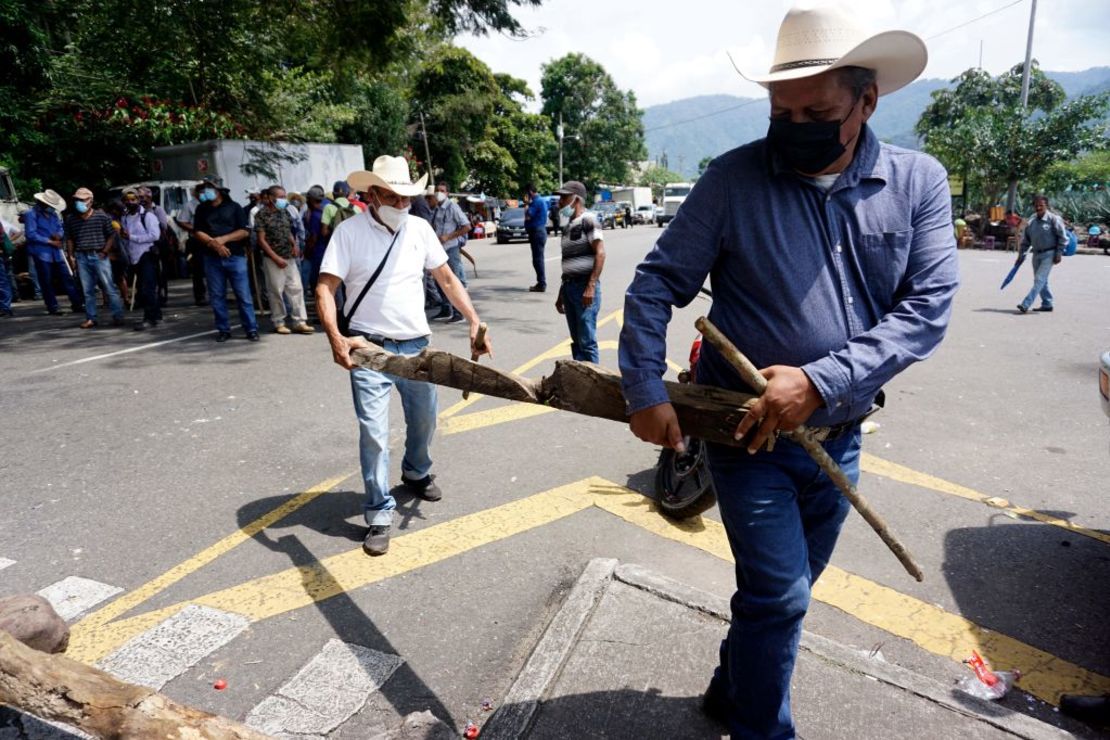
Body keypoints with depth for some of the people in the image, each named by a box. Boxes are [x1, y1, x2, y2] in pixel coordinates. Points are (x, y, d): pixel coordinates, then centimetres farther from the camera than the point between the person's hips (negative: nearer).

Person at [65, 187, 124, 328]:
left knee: (109, 287, -4)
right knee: (87, 290, 7)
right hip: (82, 257, 4)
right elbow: (69, 238, 15)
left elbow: (112, 235, 1)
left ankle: (118, 316, 0)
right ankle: (91, 318, 12)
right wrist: (71, 255, 6)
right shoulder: (71, 219, 9)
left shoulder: (102, 216, -1)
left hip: (99, 256, -3)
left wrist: (105, 252, -6)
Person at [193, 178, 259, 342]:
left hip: (235, 256, -3)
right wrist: (214, 243, -11)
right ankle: (223, 330, 12)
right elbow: (198, 232, 5)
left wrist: (224, 239, -11)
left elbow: (244, 231, -1)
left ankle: (251, 329, 0)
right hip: (212, 258, 3)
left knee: (243, 295, -5)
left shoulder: (234, 207, 6)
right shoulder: (202, 209, 13)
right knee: (216, 296, 4)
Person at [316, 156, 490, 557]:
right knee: (373, 432, -7)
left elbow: (447, 278, 7)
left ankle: (416, 473, 48)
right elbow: (325, 287, -13)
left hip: (417, 344, 4)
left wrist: (475, 322, -4)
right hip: (369, 347, -4)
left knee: (424, 420, 19)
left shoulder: (419, 228, 2)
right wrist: (335, 336, -30)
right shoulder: (350, 231, -9)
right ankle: (380, 514, 8)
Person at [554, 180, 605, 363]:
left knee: (587, 341, -6)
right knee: (576, 341, 11)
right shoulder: (568, 225, 17)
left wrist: (591, 287, -20)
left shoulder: (588, 220, -6)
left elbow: (600, 254, -14)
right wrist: (561, 292, 19)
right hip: (569, 286, 8)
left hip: (585, 286, -8)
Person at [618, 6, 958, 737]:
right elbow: (656, 284, -8)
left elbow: (930, 306, -11)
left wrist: (819, 382, -23)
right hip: (747, 431, -3)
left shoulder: (919, 181, -3)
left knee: (782, 593, 20)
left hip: (838, 436, 4)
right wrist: (645, 392, -17)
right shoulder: (734, 179, -10)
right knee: (780, 595, -2)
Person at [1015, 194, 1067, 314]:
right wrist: (1021, 256, 9)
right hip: (1036, 254, 7)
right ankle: (1047, 304, 24)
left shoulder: (1054, 219, -9)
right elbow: (1025, 241, 13)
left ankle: (1025, 305, -22)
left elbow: (1062, 237, -7)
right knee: (1041, 281, 13)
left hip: (1049, 254, -7)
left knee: (1039, 279, -13)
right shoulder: (1031, 222, 8)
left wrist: (1059, 253, -11)